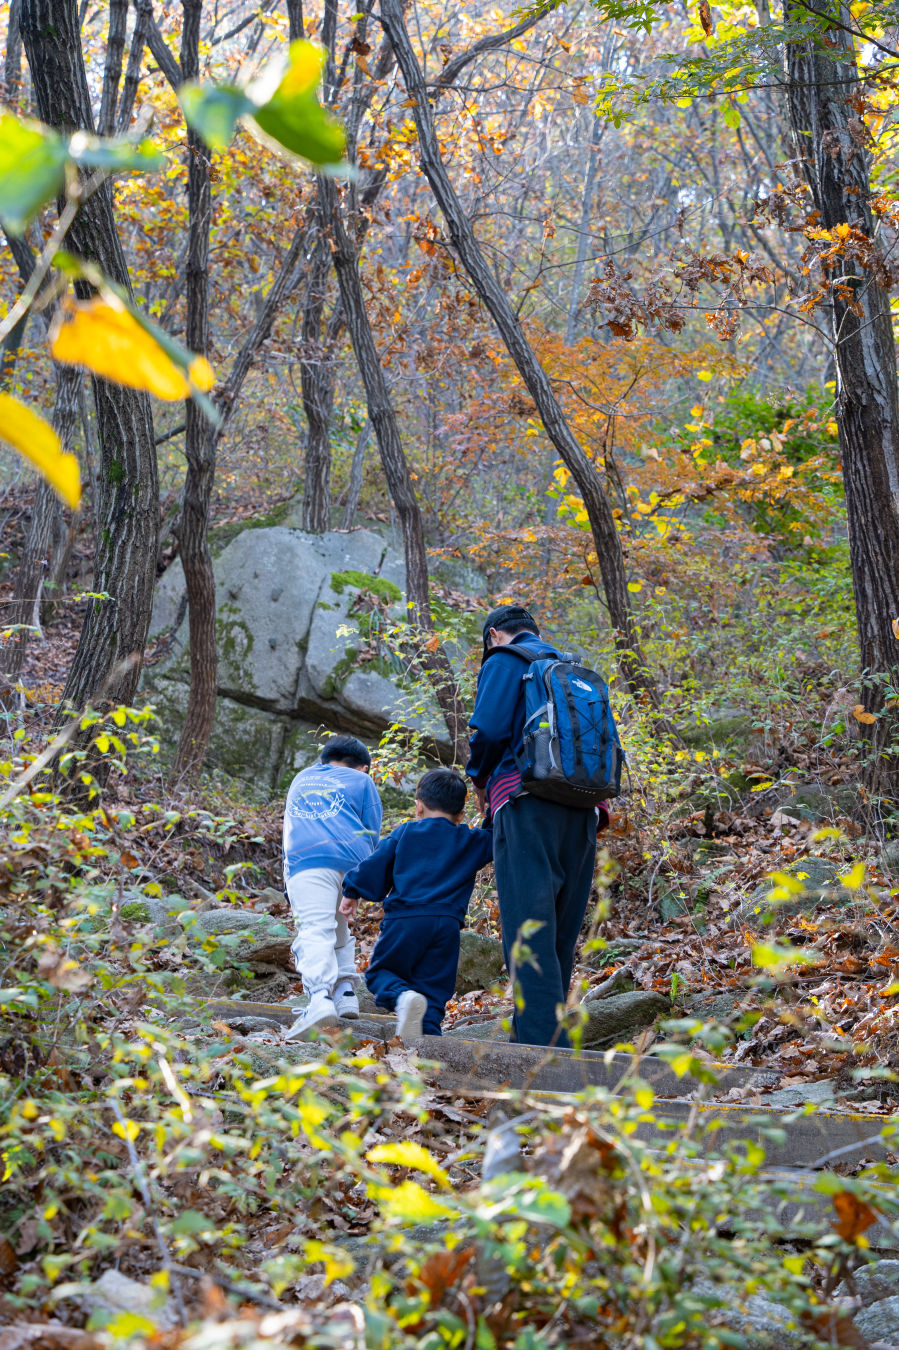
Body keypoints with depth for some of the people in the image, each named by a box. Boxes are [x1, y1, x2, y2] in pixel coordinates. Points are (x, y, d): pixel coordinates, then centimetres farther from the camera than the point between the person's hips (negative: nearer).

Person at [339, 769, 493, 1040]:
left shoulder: (405, 831, 11)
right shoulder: (473, 842, 14)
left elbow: (376, 864, 9)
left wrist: (353, 892, 19)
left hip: (405, 919, -2)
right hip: (447, 924, 2)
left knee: (379, 972, 11)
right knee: (433, 987, 8)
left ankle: (403, 996, -20)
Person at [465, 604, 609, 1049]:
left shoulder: (504, 661, 5)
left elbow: (490, 728, -9)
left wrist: (479, 779, 9)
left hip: (528, 802, -7)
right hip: (583, 810, 7)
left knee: (529, 924, -11)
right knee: (560, 930, 11)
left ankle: (542, 1041, -20)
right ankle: (552, 1031, 12)